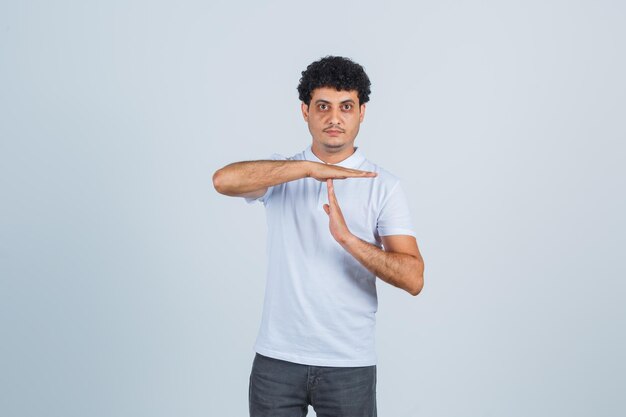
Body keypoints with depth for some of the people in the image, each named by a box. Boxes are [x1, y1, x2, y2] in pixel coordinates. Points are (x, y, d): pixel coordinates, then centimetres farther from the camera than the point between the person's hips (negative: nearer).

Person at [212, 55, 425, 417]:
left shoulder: (385, 186, -2)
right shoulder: (281, 173, 3)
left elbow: (413, 278, -11)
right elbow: (224, 180, -19)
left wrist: (348, 238, -25)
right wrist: (310, 167, -25)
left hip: (350, 364, -1)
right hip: (277, 359, 1)